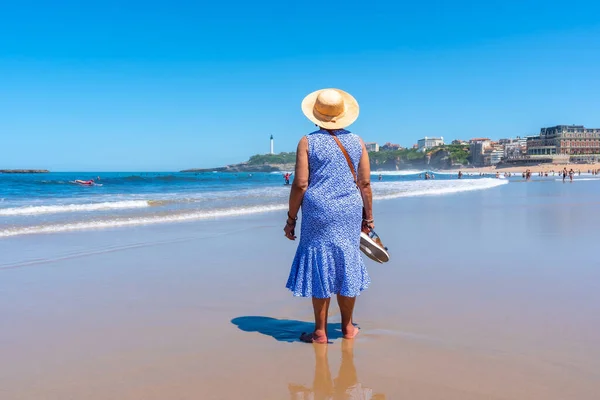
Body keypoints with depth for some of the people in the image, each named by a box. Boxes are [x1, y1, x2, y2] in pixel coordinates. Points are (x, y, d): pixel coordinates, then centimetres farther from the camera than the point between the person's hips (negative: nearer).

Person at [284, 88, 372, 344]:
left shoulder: (308, 142, -4)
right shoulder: (357, 142, 5)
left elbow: (300, 185, -8)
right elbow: (365, 184, 4)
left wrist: (291, 219, -1)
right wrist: (368, 217, 12)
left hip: (319, 213, -3)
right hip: (350, 212, 3)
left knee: (320, 266, 4)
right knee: (346, 265, 13)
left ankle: (320, 332, 10)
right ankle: (347, 327, 25)